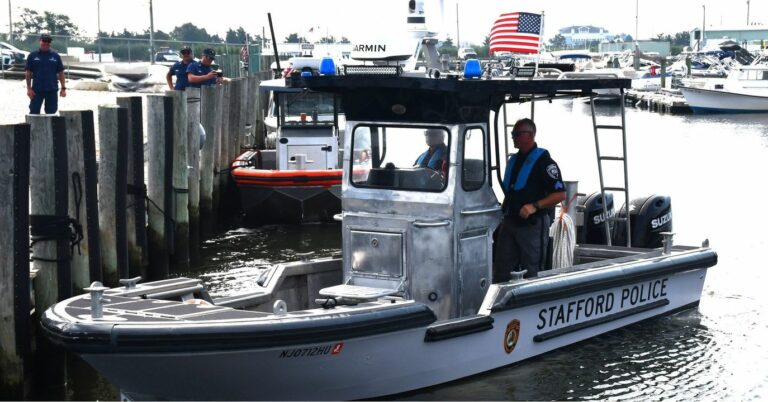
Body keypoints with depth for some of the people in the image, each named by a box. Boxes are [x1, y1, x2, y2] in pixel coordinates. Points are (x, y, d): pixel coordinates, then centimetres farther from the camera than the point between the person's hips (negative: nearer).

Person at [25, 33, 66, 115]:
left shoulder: (55, 56, 7)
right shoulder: (33, 56, 4)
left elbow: (61, 73, 8)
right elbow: (28, 73, 4)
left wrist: (63, 88, 2)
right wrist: (29, 88, -4)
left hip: (52, 90, 1)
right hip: (37, 90, -1)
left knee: (51, 113, 5)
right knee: (34, 113, -2)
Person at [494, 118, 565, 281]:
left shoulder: (543, 161, -9)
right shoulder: (513, 160, 16)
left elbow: (560, 194, -15)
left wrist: (535, 206, -25)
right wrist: (504, 209, 15)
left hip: (533, 225, -8)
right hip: (510, 222, 8)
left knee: (530, 273, -1)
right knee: (502, 271, 8)